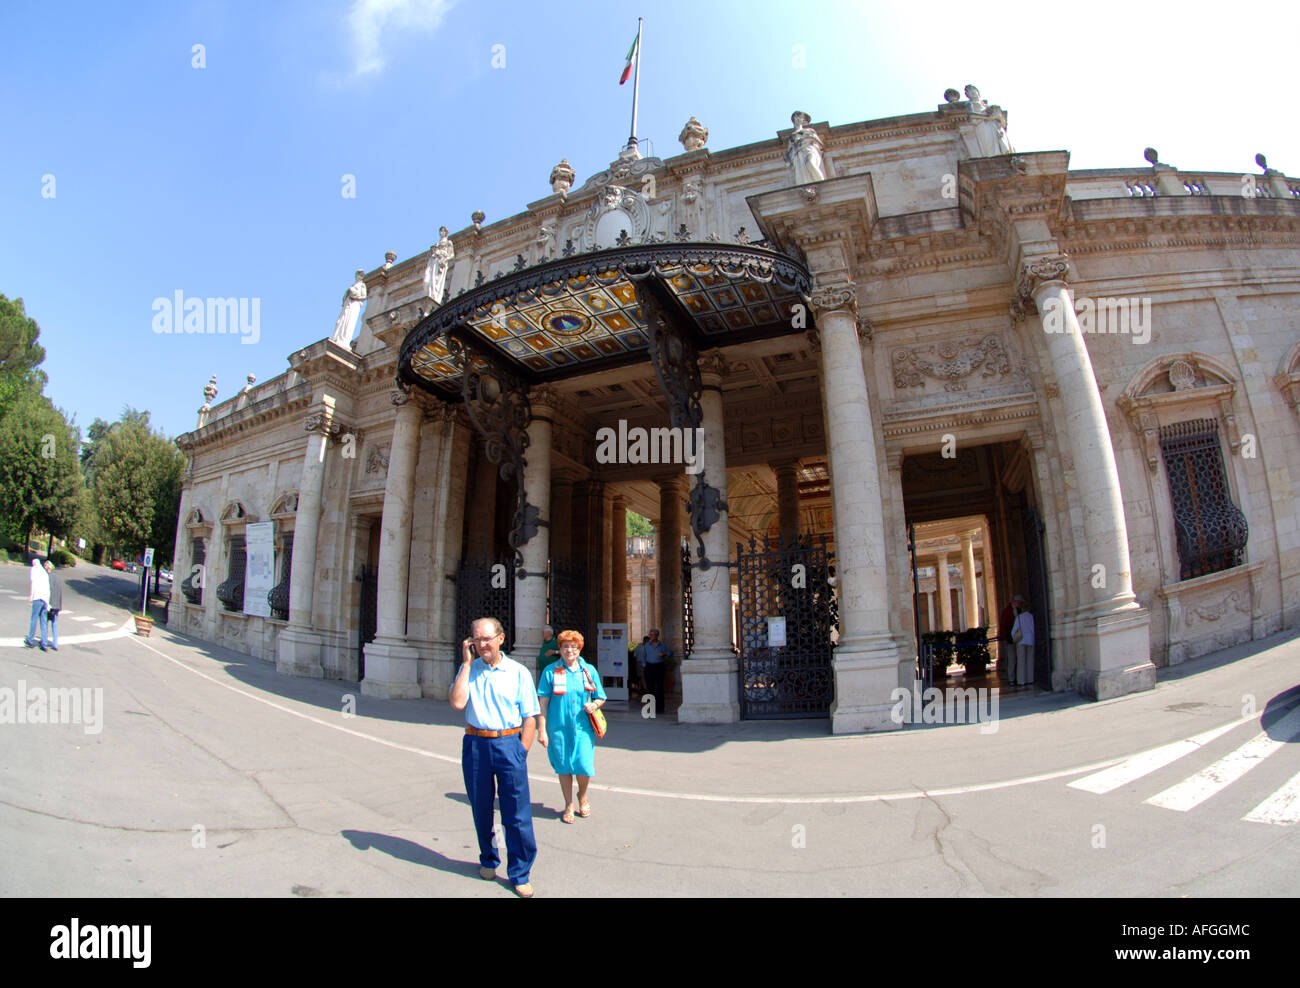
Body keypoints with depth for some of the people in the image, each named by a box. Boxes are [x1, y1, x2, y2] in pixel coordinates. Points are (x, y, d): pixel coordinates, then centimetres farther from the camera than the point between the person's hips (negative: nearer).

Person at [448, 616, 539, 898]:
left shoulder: (519, 673, 0)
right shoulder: (468, 670, 6)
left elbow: (529, 718, 0)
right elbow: (457, 703, -12)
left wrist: (521, 752, -7)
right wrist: (466, 663, -9)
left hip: (509, 742, -2)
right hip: (475, 744, 2)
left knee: (517, 813, -2)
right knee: (480, 808, 16)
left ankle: (520, 875, 12)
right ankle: (488, 860, 37)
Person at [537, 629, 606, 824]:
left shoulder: (589, 671, 6)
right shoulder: (550, 671, -1)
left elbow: (601, 697, 14)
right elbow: (543, 703, -1)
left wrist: (594, 705, -9)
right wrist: (542, 730, -5)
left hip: (583, 727, 1)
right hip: (559, 727, -1)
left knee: (584, 766, -5)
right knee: (563, 767, 8)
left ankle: (582, 796, 27)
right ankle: (569, 805, 29)